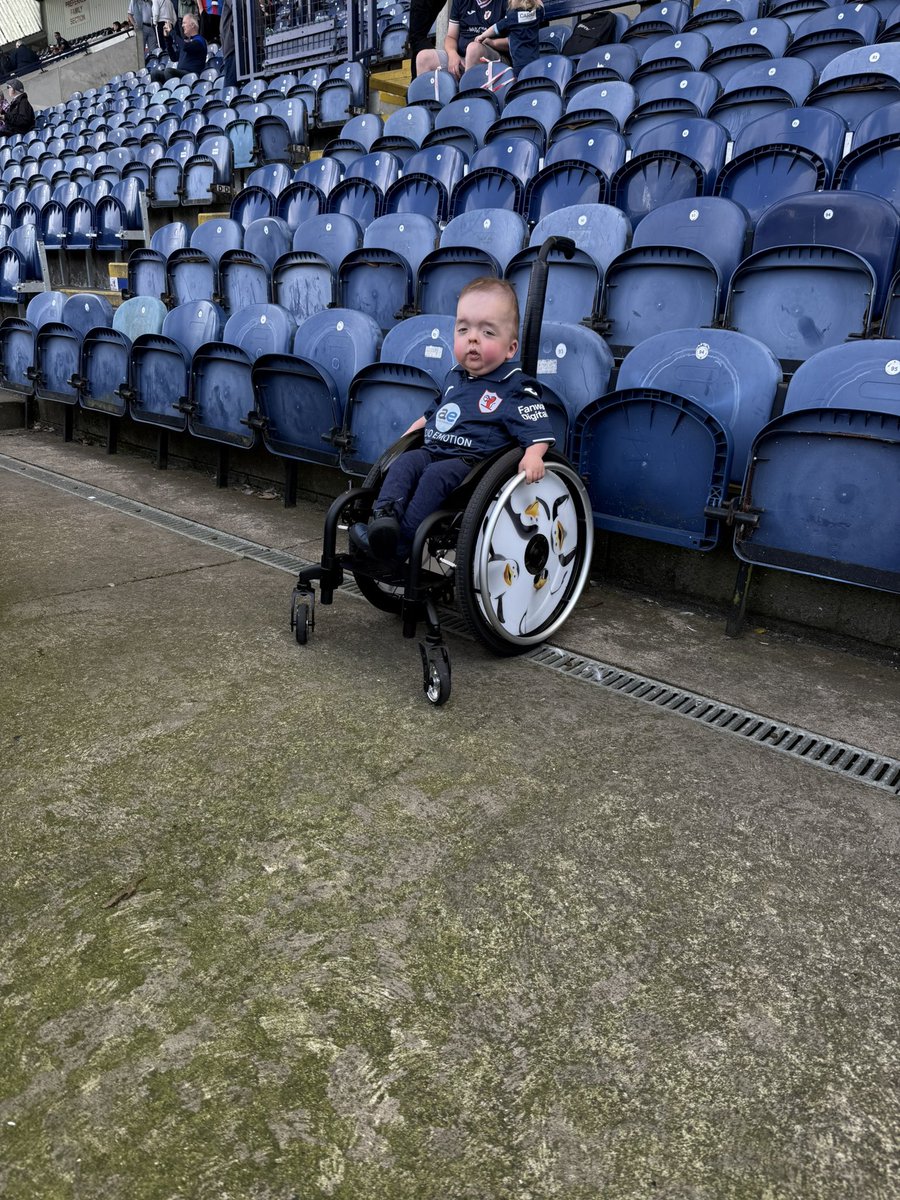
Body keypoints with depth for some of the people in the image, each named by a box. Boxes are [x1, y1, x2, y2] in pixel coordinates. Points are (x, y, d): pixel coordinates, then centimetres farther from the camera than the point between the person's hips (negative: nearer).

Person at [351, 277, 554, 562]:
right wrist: (408, 434, 32)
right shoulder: (455, 378, 19)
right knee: (405, 462, -18)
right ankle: (384, 515, -35)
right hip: (433, 450, 7)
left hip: (473, 461, -7)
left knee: (437, 475, -31)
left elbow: (538, 431, -11)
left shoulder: (515, 387, -4)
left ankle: (398, 546, -36)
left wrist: (533, 456, -31)